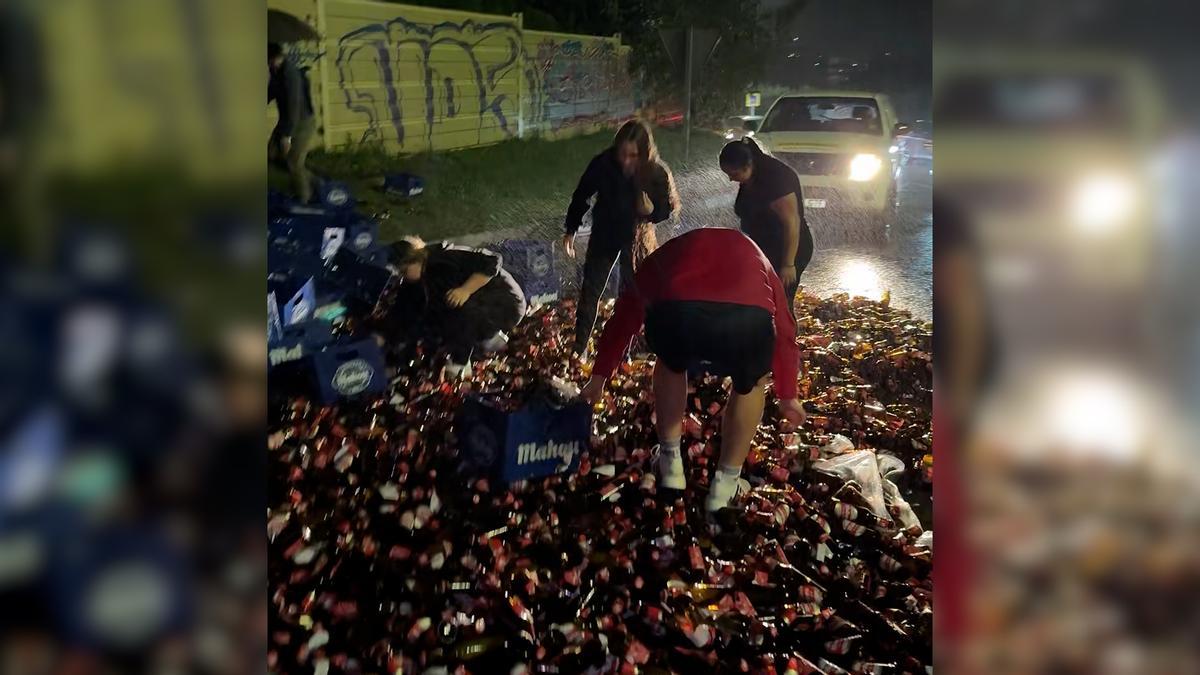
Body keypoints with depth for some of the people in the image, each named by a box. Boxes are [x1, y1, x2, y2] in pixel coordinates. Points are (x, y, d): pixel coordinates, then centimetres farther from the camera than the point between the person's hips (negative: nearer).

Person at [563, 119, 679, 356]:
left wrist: (651, 210, -34)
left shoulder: (657, 173, -25)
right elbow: (582, 195, -6)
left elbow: (669, 208, -11)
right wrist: (570, 230, 0)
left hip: (637, 239, -1)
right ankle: (579, 349, 19)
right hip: (605, 234, 1)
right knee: (590, 290, 5)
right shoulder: (602, 163, -23)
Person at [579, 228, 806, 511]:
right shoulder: (753, 255, 42)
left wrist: (599, 377, 57)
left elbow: (623, 318, 46)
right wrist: (787, 394, 60)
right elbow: (783, 330, 48)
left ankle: (670, 462, 42)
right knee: (751, 384, 33)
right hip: (748, 319, 0)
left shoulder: (667, 254, 42)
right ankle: (725, 485, 33)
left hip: (674, 315, 1)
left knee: (671, 366, 37)